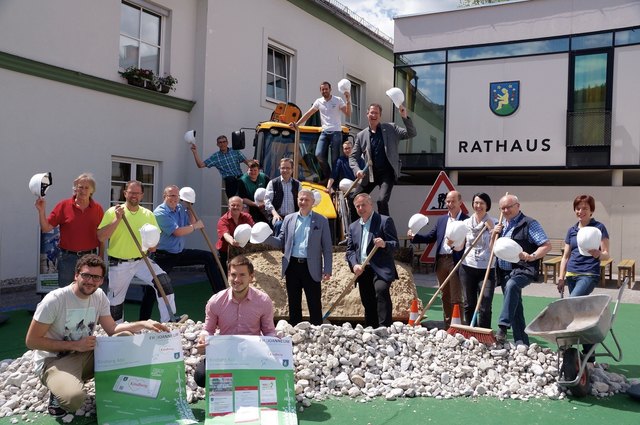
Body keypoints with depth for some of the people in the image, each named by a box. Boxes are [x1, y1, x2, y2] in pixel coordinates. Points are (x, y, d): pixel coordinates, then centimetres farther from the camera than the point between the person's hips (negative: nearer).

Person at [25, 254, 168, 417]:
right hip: (53, 360, -6)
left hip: (85, 354, 6)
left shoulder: (99, 296, -2)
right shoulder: (54, 300, -20)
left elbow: (112, 329, 5)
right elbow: (31, 341, -16)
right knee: (74, 398, -34)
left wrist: (143, 324, -11)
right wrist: (75, 345, -19)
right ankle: (60, 390, 3)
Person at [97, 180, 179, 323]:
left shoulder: (148, 214, 5)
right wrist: (117, 219, -20)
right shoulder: (113, 212, -5)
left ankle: (169, 322, -13)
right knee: (115, 301, 11)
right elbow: (101, 237, -13)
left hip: (142, 260, 2)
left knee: (164, 282, -20)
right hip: (119, 264, -2)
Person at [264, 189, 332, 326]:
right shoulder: (289, 219, 10)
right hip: (292, 266, 3)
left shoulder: (321, 220, 3)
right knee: (294, 305, 11)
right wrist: (265, 237, -9)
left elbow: (327, 247, 1)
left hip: (311, 268, -3)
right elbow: (281, 242, 10)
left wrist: (327, 270, -6)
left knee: (315, 306, 1)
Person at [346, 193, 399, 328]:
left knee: (381, 290, -29)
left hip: (381, 269, -5)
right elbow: (350, 250, 13)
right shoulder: (353, 227, 18)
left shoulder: (385, 221, 1)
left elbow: (395, 245, -5)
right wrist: (354, 265, -6)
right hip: (362, 271, 6)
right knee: (368, 305, 8)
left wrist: (384, 245, -27)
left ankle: (385, 328, -29)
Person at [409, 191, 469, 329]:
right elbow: (431, 237, 14)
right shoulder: (441, 220, 14)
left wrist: (455, 243, -32)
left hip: (456, 261, -7)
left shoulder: (466, 220, -7)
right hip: (441, 261, 7)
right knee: (445, 297, 15)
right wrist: (414, 237, 0)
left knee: (456, 297, -3)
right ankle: (447, 326, 25)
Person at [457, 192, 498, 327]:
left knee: (485, 307, -6)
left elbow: (493, 248, -7)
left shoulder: (494, 224, -1)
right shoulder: (466, 223, 7)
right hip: (467, 267, 3)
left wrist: (492, 230, -15)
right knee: (469, 304, 11)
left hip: (487, 269, -3)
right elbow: (460, 247, 8)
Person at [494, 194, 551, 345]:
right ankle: (521, 343, 16)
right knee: (515, 309, 9)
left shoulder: (529, 224, -3)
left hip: (523, 270, -7)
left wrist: (531, 257, -23)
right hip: (504, 272, 7)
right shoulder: (501, 225, 17)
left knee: (511, 285, -37)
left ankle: (503, 328, -40)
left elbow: (547, 245, -7)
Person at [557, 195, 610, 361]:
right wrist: (561, 278, 10)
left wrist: (598, 254, -27)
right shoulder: (571, 230, 14)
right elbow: (565, 257, 17)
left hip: (589, 274, -5)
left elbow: (606, 254, -5)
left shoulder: (599, 228, 0)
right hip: (571, 274, 5)